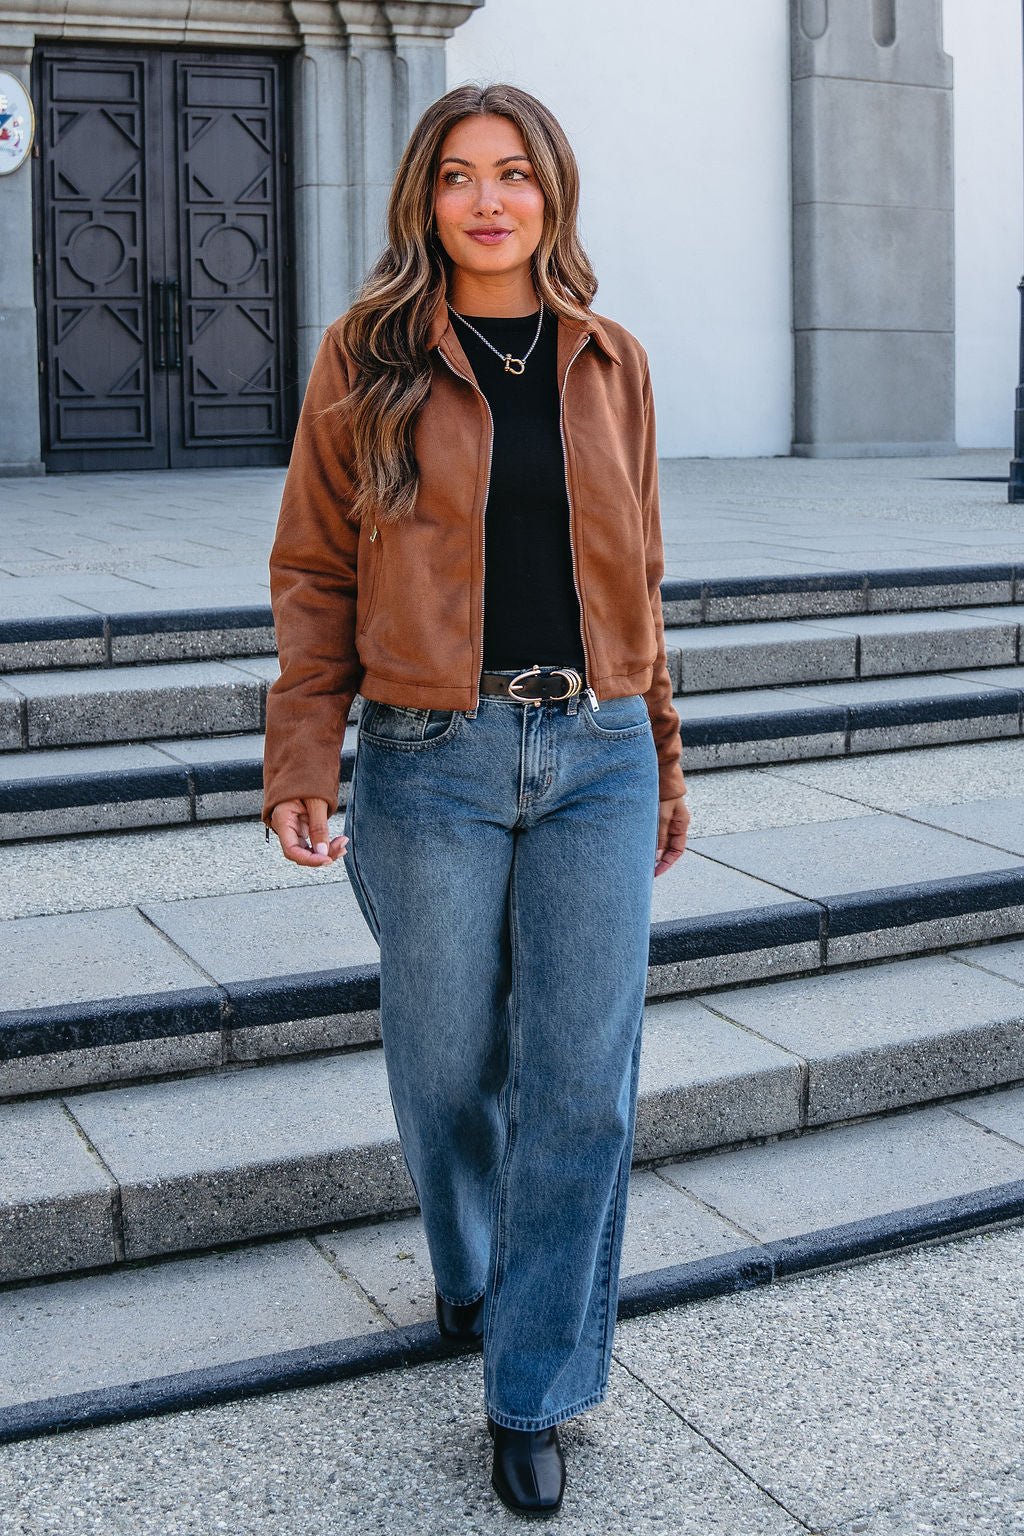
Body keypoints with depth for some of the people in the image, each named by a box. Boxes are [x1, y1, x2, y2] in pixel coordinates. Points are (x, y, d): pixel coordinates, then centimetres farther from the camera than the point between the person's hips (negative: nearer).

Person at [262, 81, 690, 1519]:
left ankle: (535, 1395, 14)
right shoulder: (367, 359, 2)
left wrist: (661, 762, 16)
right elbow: (314, 577, 2)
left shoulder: (610, 364, 9)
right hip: (432, 761, -1)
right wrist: (303, 766, -7)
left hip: (594, 755, 2)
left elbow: (635, 576, 14)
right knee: (448, 1067, 9)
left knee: (584, 1082, -1)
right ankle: (471, 1276, 40)